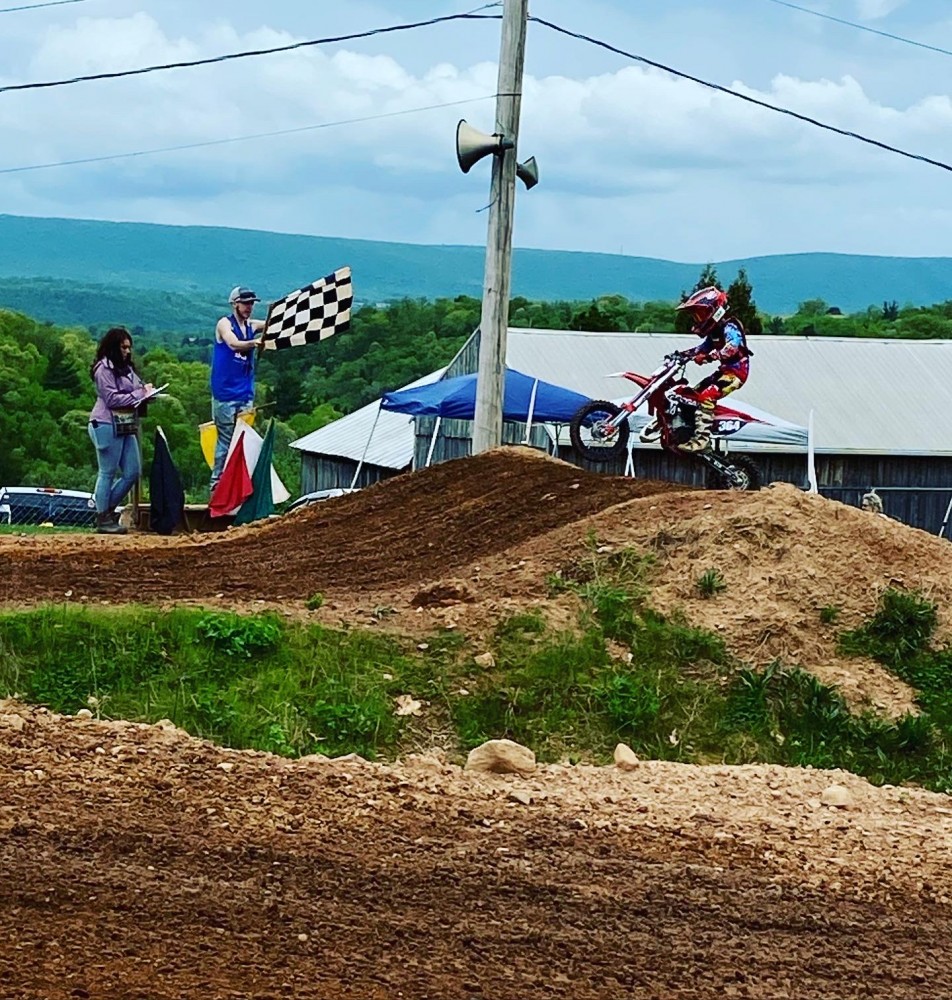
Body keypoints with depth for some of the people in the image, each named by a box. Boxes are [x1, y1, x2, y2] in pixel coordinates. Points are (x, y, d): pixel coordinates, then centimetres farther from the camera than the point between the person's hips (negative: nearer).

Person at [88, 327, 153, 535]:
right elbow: (112, 398, -14)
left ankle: (107, 509, 20)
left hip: (126, 426, 9)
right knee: (108, 473, -3)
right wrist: (139, 394, -12)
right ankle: (103, 519, 4)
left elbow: (138, 387, 21)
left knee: (132, 472, 7)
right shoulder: (104, 368, -8)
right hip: (108, 425, -9)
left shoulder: (126, 368, 17)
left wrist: (146, 390, -1)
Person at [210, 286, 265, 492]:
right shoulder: (224, 324, -5)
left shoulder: (252, 326, 13)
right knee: (225, 440, -6)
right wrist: (255, 343, -40)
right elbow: (234, 344, -23)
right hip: (226, 394, -6)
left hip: (246, 395, 6)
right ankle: (217, 481, -1)